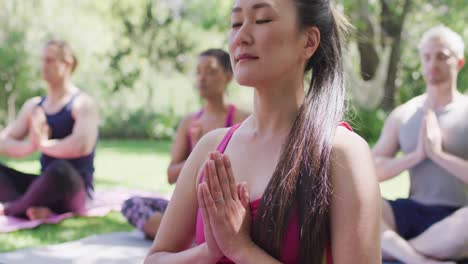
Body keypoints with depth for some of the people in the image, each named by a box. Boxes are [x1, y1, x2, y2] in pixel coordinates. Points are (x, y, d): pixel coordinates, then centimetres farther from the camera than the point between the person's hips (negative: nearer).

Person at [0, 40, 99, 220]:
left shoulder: (82, 104, -7)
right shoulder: (33, 105, 12)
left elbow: (81, 146, -27)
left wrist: (42, 144, -12)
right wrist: (30, 146, -16)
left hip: (73, 191, -6)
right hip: (46, 188, 7)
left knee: (60, 169, -39)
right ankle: (33, 209, -32)